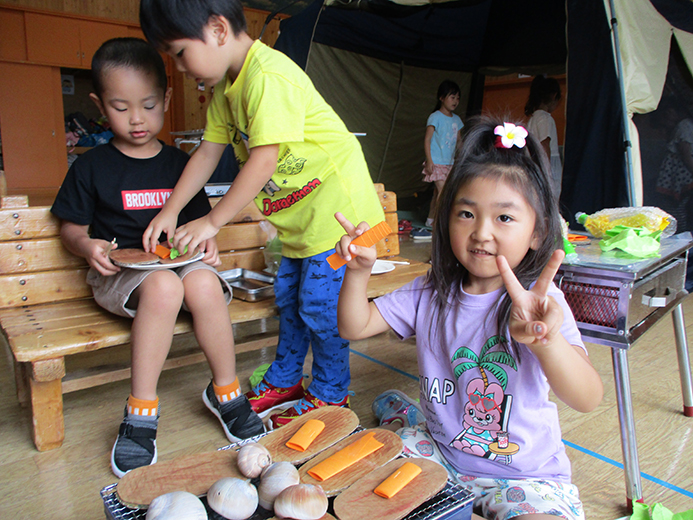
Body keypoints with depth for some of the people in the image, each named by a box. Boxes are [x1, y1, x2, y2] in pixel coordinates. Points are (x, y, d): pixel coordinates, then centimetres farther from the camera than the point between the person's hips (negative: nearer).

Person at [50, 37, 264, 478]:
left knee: (204, 284, -34)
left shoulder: (179, 163, 12)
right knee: (164, 285, -37)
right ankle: (141, 413, -24)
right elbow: (71, 226, 10)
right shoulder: (92, 166, 5)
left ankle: (226, 392, -12)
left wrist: (206, 241, -6)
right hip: (119, 273, -2)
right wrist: (89, 246, -13)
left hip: (178, 261, 2)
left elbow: (198, 219, 17)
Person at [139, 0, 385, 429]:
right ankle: (285, 381, 32)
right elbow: (207, 154, 10)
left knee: (319, 302, -4)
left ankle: (330, 394, 17)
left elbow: (264, 160, -26)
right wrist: (170, 212, 7)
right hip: (299, 210, 10)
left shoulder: (269, 76, -24)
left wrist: (212, 222, -19)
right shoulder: (225, 87, 7)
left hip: (335, 201, -9)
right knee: (290, 294, 16)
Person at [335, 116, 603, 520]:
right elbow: (356, 327, -4)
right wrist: (359, 271, -22)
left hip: (524, 475, -3)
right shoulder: (430, 294, -5)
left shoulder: (540, 303, -20)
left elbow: (588, 400, -32)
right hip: (439, 453, 3)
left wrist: (546, 340, -54)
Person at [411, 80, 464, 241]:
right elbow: (427, 139, -11)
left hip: (449, 163, 7)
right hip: (436, 162, -7)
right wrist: (429, 160, -17)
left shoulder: (456, 119, 12)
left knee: (438, 192, 11)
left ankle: (430, 220, 20)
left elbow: (458, 142, 18)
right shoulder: (435, 117, -8)